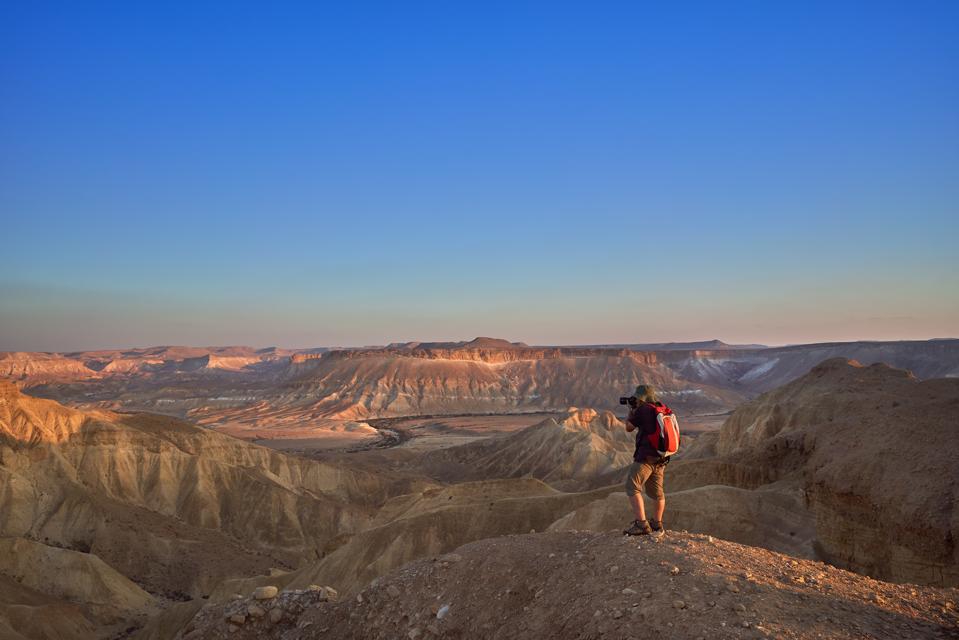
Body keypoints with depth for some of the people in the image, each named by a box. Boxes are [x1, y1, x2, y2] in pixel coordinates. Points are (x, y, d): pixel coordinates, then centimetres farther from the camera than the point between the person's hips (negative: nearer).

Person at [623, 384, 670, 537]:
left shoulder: (643, 409, -11)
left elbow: (629, 428, 3)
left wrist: (631, 410, 16)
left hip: (646, 457, -8)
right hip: (661, 459, 8)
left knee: (633, 488, -8)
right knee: (657, 493, 16)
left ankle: (641, 525, -17)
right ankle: (657, 526, 26)